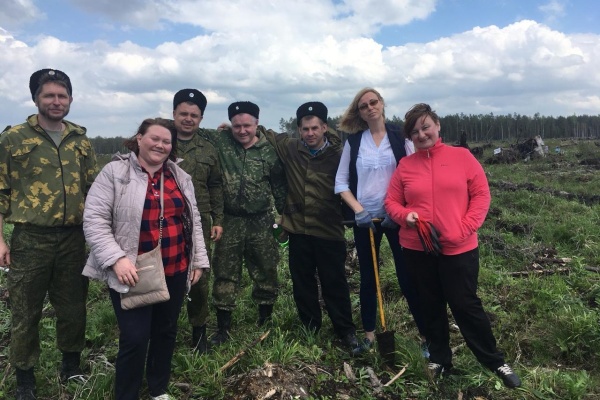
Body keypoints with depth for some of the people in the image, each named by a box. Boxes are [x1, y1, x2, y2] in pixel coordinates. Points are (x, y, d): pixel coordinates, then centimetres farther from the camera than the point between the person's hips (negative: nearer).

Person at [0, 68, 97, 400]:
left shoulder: (81, 141, 9)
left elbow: (93, 189, 13)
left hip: (74, 238, 3)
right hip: (30, 239, -2)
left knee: (73, 307, 13)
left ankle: (71, 366, 33)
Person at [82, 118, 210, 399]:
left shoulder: (180, 177, 9)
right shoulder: (114, 172, -6)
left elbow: (193, 221, 12)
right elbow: (94, 219, -11)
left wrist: (199, 260, 9)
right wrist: (117, 259, -20)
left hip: (175, 271, 5)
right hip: (133, 274, -5)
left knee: (166, 331, 17)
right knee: (135, 338, -1)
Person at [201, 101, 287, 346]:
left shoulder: (269, 151, 0)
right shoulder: (220, 142, -2)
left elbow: (280, 187, 5)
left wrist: (286, 216, 6)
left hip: (261, 222, 0)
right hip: (230, 221, 0)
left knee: (266, 273, 10)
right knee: (225, 275, 6)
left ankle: (265, 323, 29)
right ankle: (223, 328, 20)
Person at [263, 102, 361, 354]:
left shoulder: (338, 154, -7)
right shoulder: (289, 148, 2)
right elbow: (266, 134, 17)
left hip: (329, 231, -3)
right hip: (298, 231, 3)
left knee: (335, 284, 7)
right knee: (302, 283, 15)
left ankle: (346, 331, 24)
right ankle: (310, 327, 34)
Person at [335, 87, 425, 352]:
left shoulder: (399, 136, 1)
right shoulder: (353, 141, 5)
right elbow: (341, 182, 3)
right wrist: (358, 210, -9)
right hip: (365, 217, 2)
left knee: (408, 275, 0)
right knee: (368, 277, 10)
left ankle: (427, 334, 14)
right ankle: (369, 335, 23)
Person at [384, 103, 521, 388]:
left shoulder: (462, 156, -1)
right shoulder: (405, 165, 3)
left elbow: (481, 194, -2)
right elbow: (391, 201, 7)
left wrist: (465, 229, -11)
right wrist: (406, 215, -13)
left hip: (459, 249, -2)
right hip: (417, 250, 3)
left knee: (466, 305, 5)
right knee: (431, 307, 15)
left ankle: (495, 362, 26)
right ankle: (439, 358, 34)